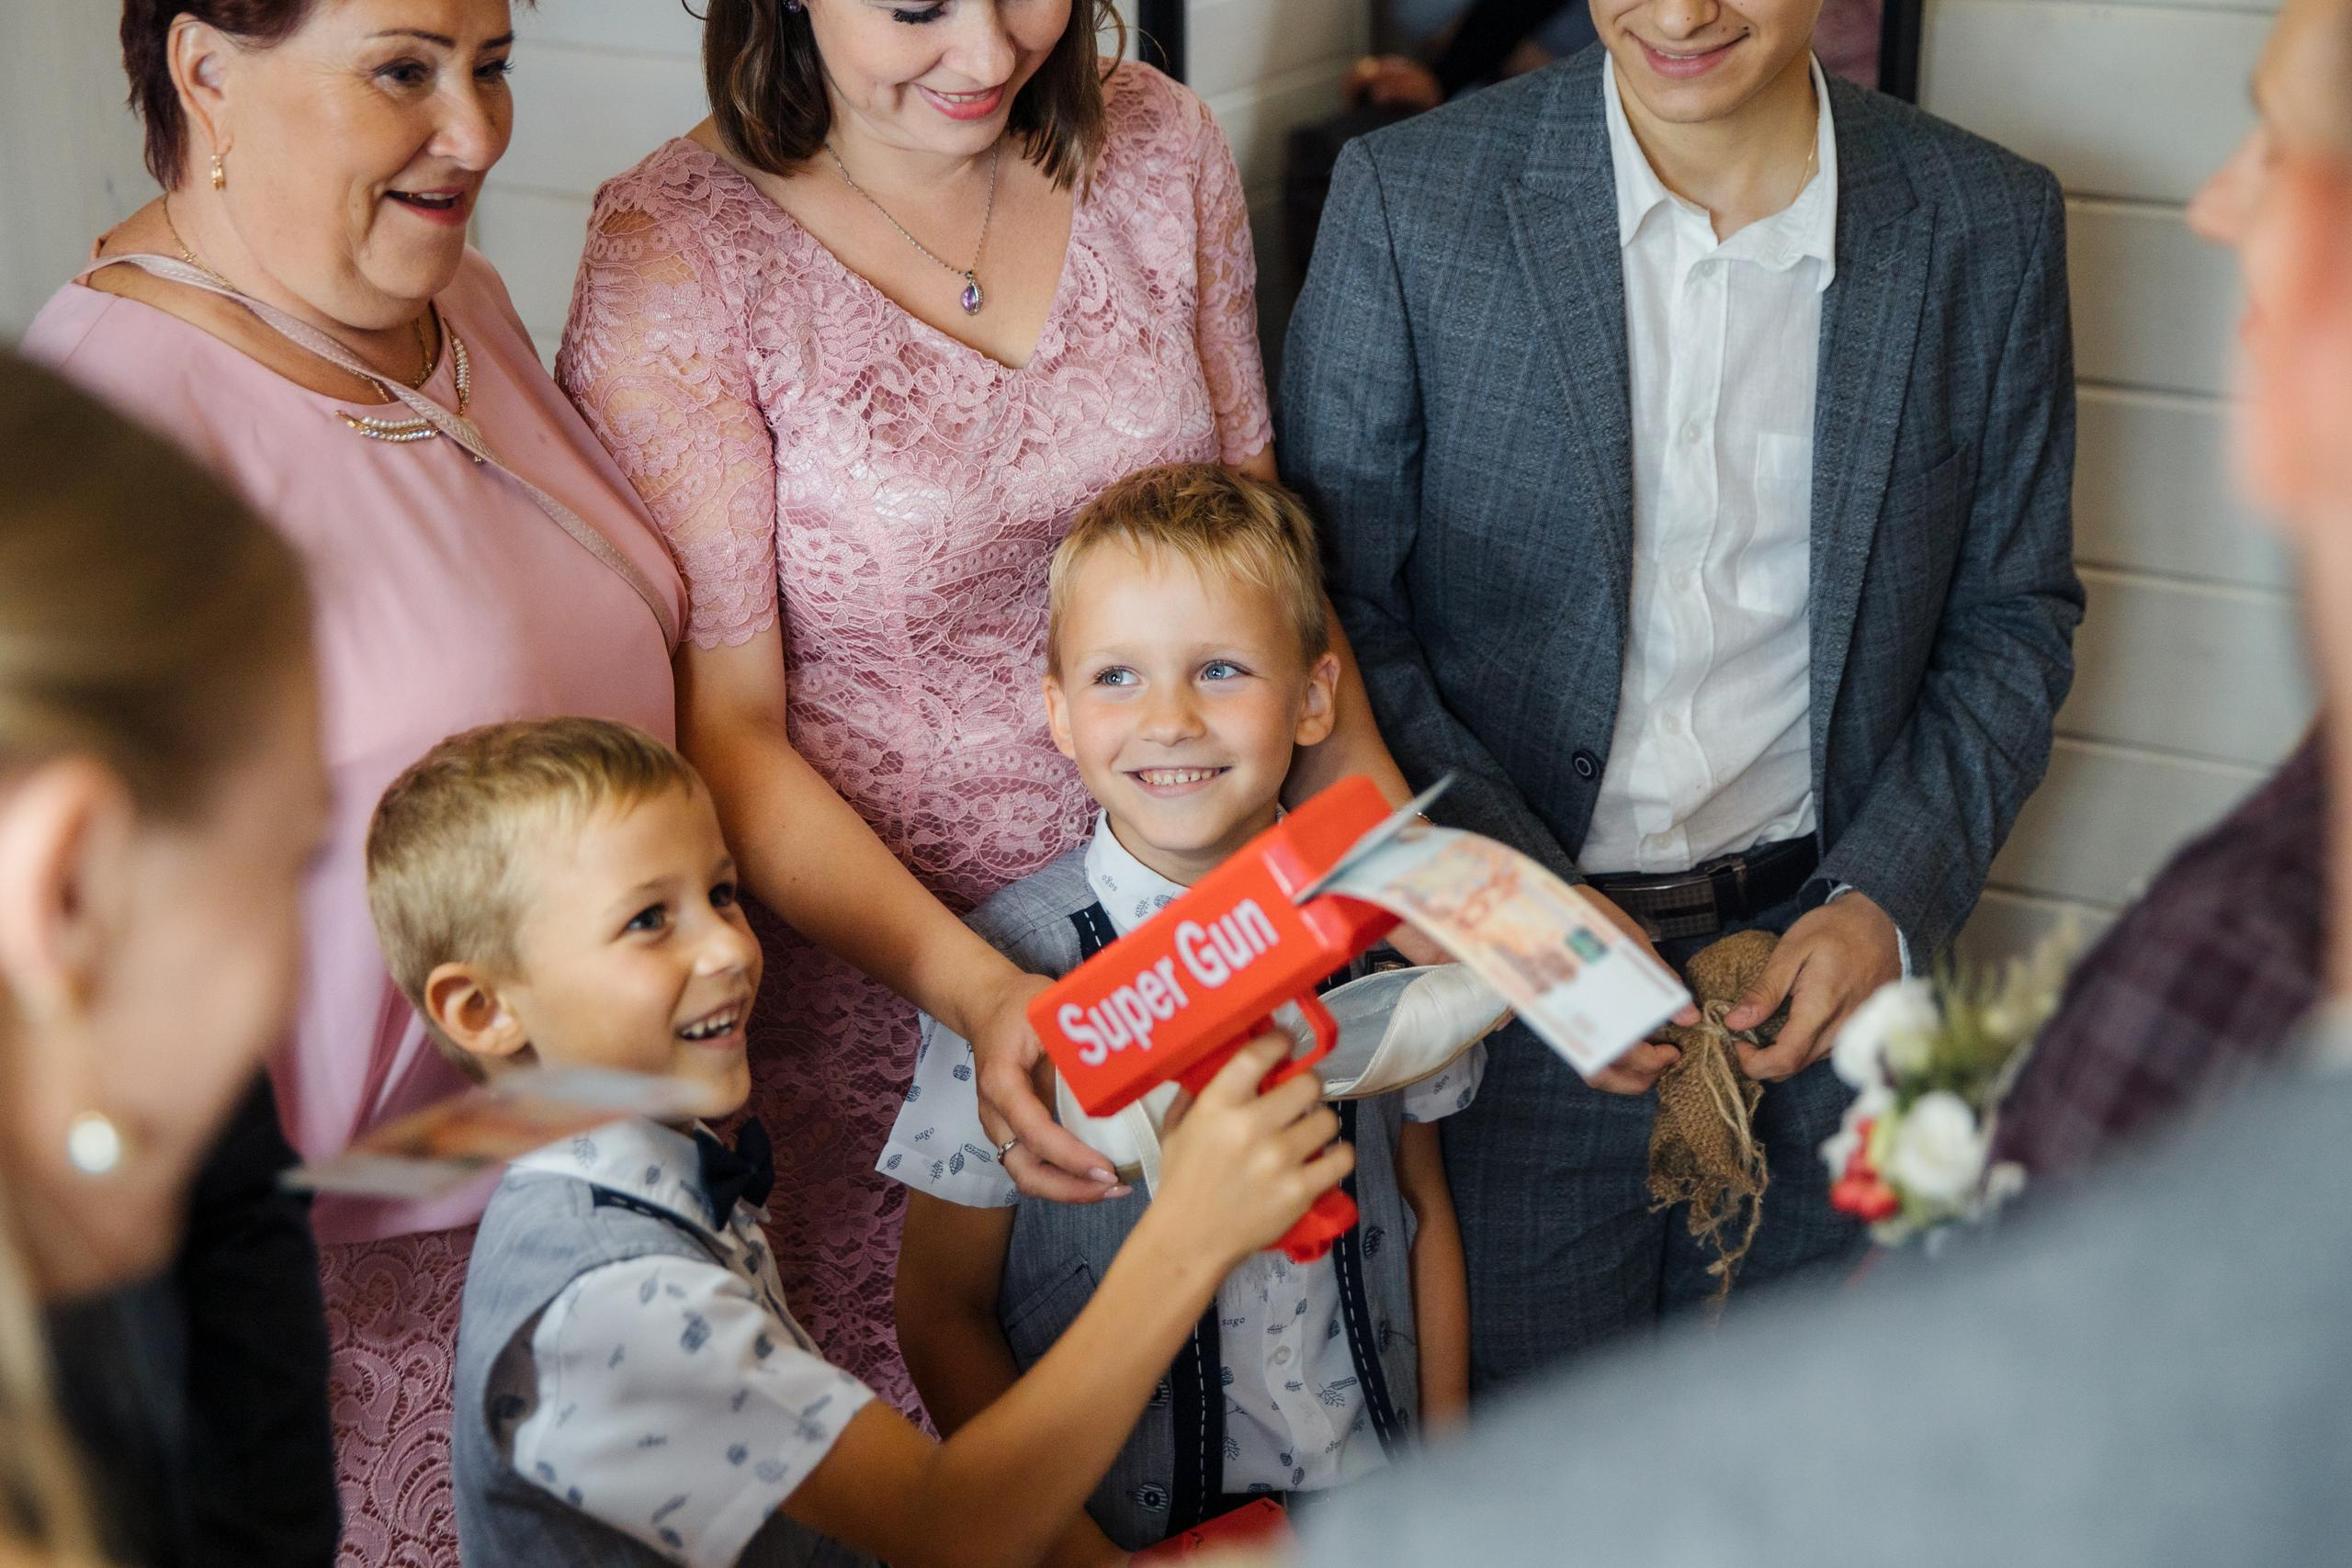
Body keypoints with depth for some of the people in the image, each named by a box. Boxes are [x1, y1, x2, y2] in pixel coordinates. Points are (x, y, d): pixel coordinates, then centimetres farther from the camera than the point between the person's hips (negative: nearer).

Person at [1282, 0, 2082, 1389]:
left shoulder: (1990, 227, -3)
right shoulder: (1411, 201, -9)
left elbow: (2014, 615, 5)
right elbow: (1336, 609, -6)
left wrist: (1890, 902, -9)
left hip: (1821, 969, 2)